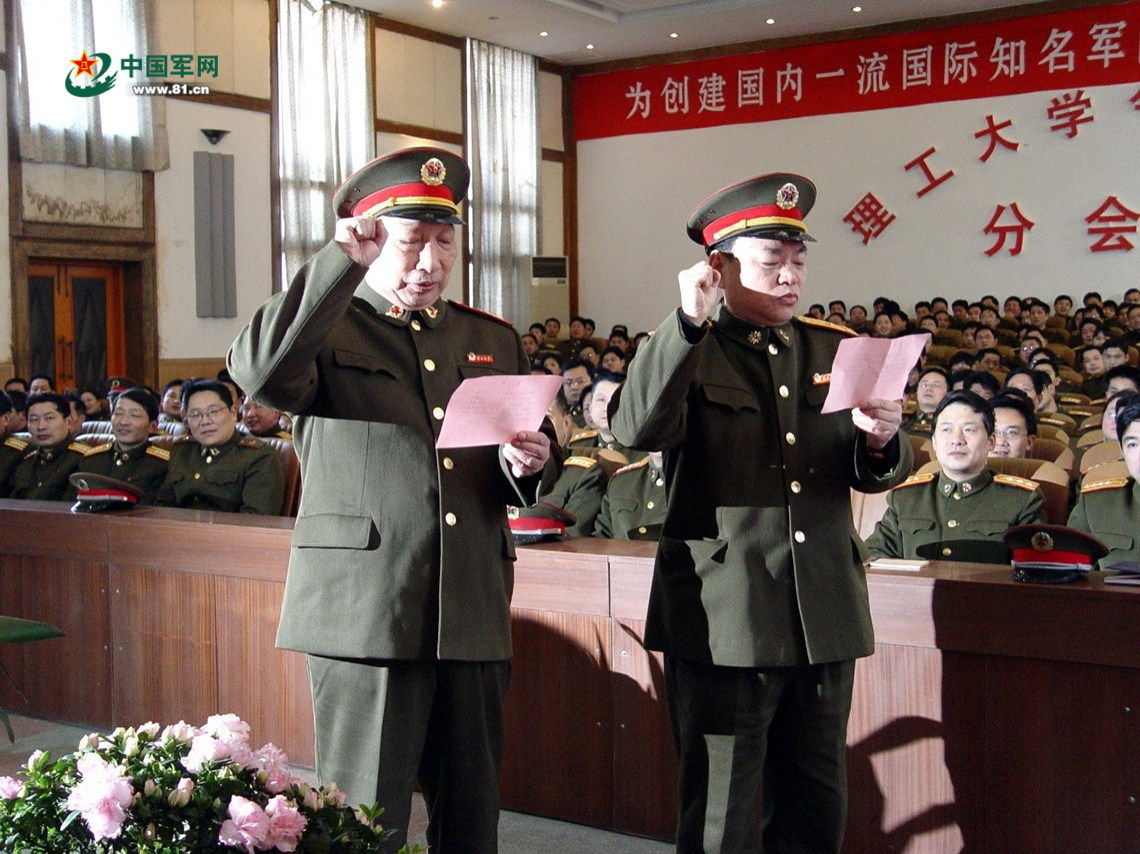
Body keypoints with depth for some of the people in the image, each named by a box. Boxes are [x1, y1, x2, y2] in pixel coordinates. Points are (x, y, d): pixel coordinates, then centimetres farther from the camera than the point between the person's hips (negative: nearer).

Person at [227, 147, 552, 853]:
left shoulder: (495, 340, 17)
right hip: (364, 614, -4)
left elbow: (529, 479, 21)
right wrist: (342, 261, -22)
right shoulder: (328, 330, 2)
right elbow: (258, 372, -21)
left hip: (474, 617, 5)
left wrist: (527, 465, -3)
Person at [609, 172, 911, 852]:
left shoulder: (835, 348, 11)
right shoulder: (685, 354, -1)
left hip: (825, 616, 4)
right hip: (723, 619, -4)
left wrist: (879, 441, -13)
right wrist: (688, 322, -24)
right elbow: (636, 430, -21)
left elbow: (876, 473, 10)